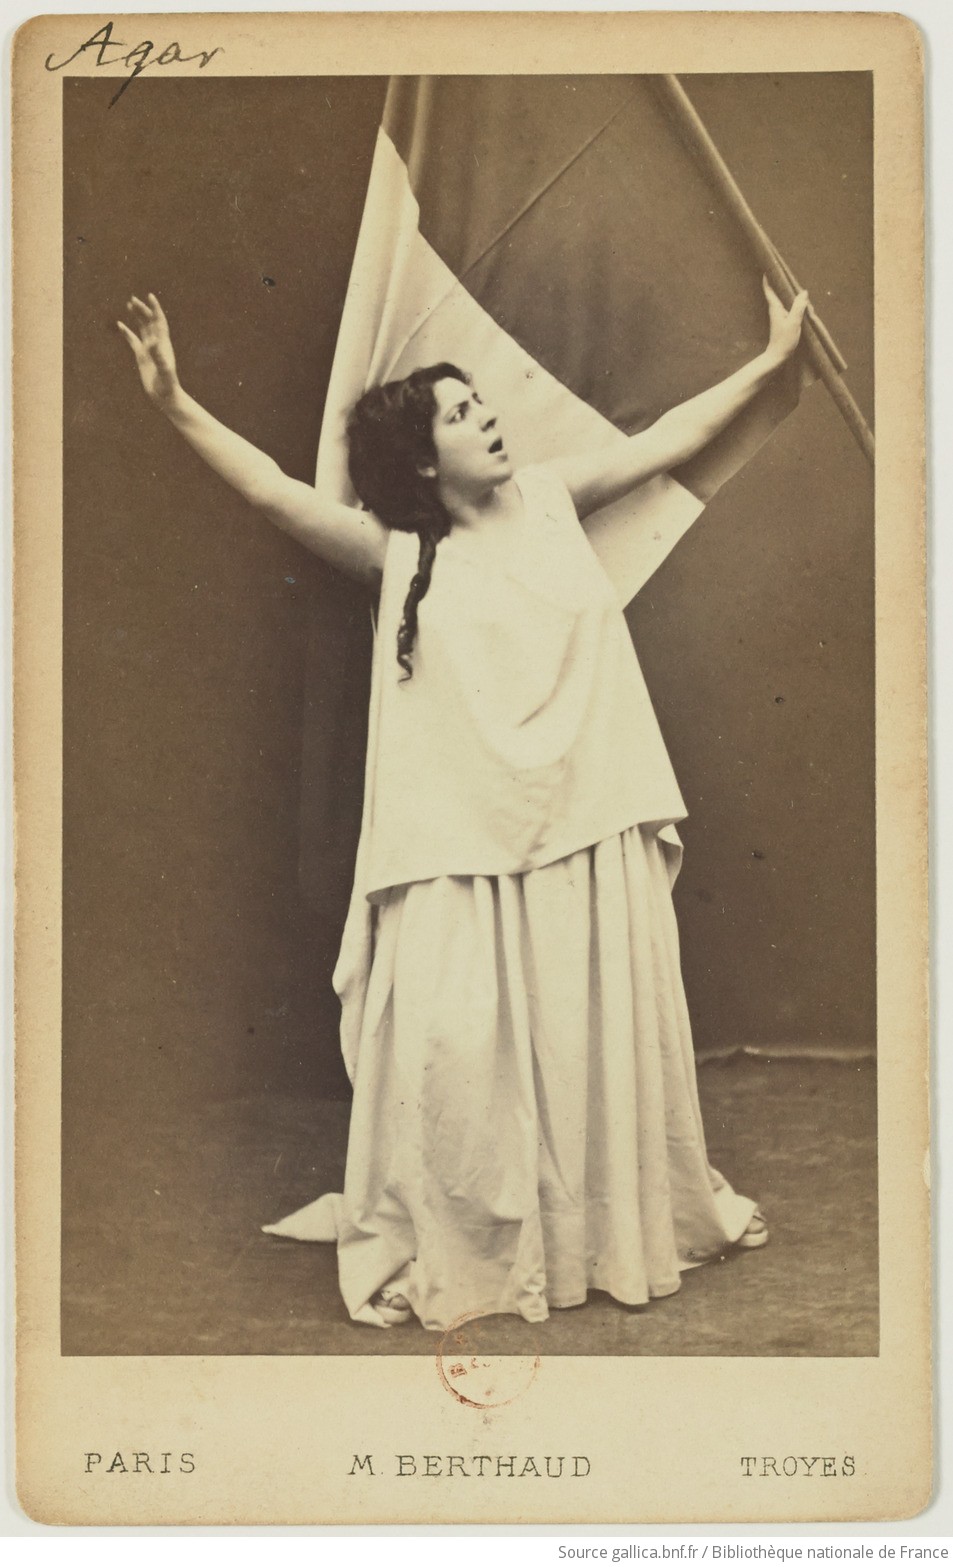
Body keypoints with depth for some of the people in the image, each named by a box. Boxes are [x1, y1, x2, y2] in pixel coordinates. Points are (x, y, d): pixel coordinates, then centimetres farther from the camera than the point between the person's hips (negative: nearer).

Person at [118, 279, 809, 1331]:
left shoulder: (551, 501, 7)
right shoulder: (397, 554, -3)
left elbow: (668, 438, 15)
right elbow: (275, 491, -13)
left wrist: (770, 362, 20)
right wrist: (176, 407, -24)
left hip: (589, 830, 3)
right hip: (463, 846, -3)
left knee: (600, 1037, 13)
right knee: (457, 1047, -3)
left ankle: (624, 1224, 32)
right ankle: (443, 1246, 16)